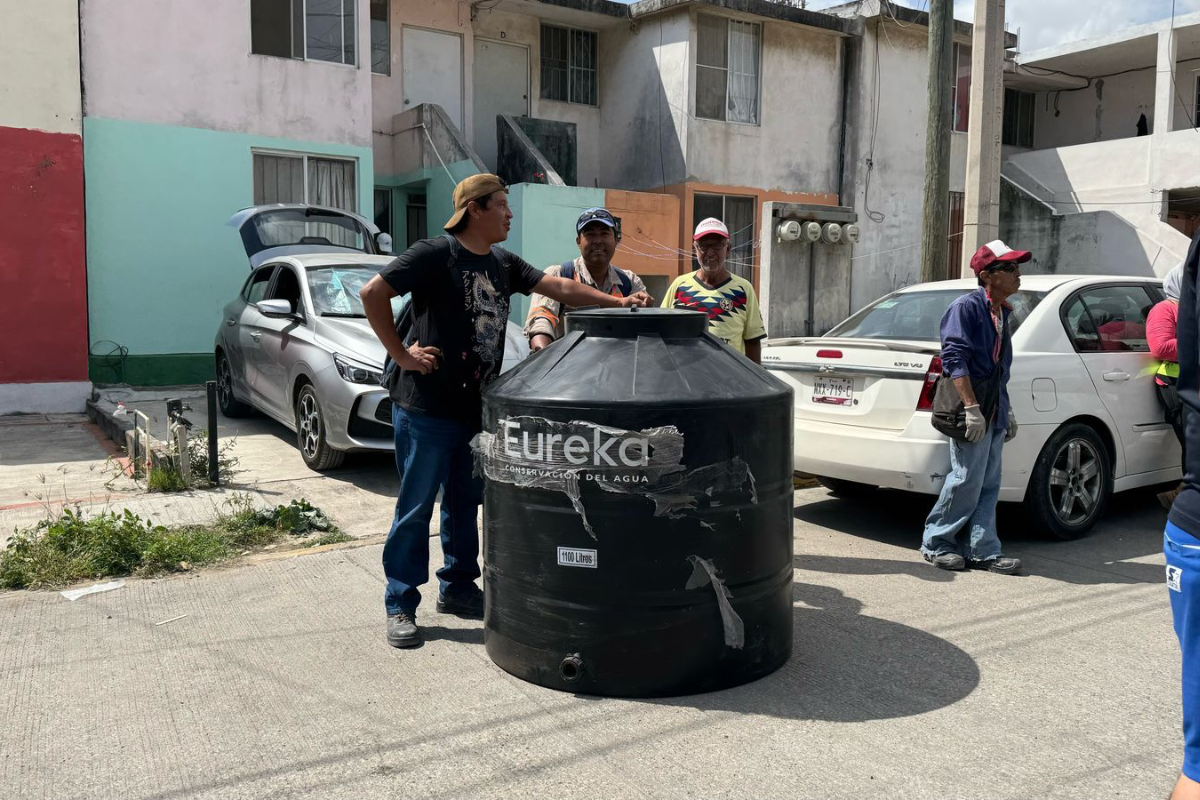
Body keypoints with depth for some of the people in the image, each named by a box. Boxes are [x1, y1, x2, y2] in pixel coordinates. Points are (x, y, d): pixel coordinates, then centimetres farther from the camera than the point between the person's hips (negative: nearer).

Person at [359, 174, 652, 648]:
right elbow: (373, 293, -13)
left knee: (465, 504, 16)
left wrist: (618, 302, 2)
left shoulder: (503, 265, 12)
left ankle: (458, 588, 31)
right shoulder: (434, 255, -10)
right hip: (428, 410, -7)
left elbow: (559, 288, 10)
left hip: (477, 410, 7)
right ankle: (400, 606, 12)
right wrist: (401, 354, -12)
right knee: (415, 509, 1)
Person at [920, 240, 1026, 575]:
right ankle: (935, 543, 9)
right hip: (972, 413, -9)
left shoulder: (1000, 312, 17)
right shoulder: (967, 307, -10)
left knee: (988, 485, 9)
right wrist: (972, 408, -23)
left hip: (994, 414, 9)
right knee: (966, 481, -5)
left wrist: (1007, 411, 21)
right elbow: (954, 359, -18)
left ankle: (983, 550, 15)